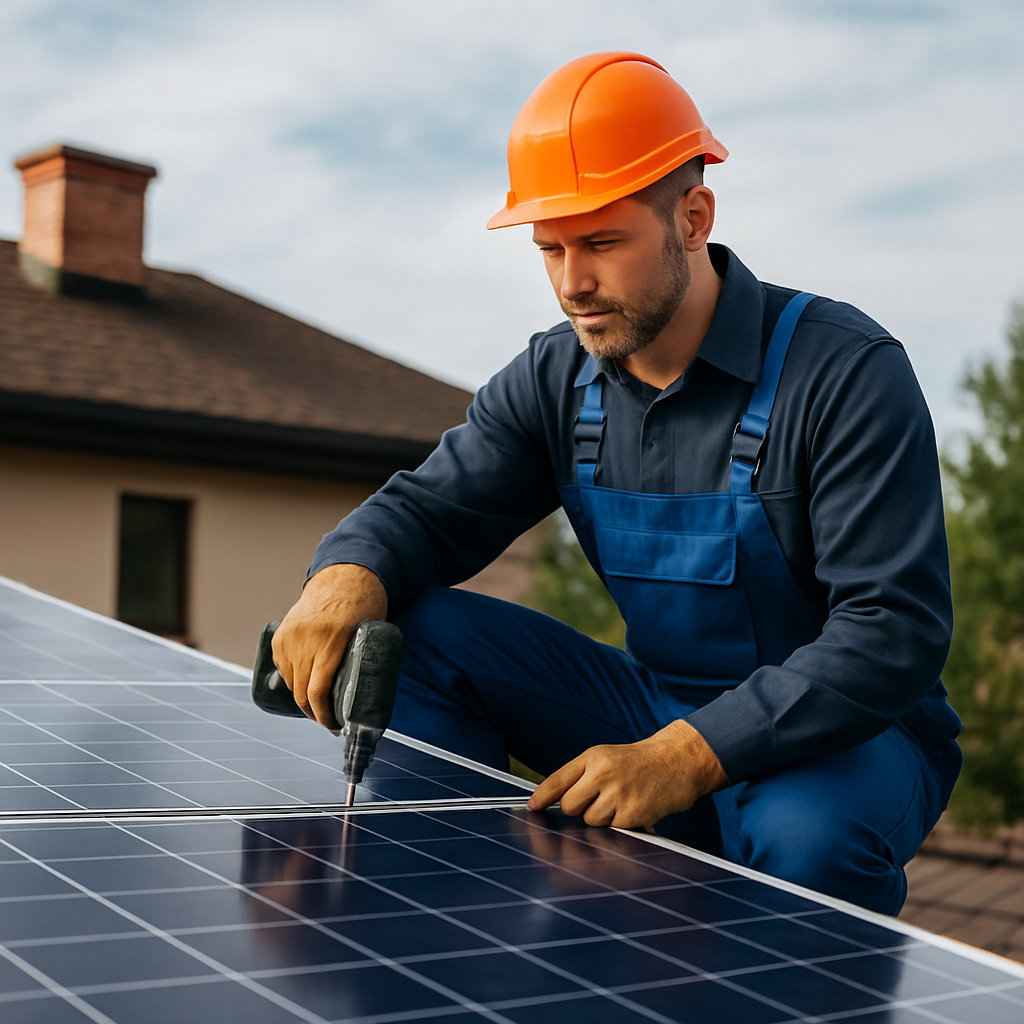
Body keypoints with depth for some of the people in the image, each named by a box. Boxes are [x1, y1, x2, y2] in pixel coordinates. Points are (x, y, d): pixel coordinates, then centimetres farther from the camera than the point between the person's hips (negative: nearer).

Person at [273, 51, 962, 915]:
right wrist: (347, 574, -25)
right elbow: (429, 506, 2)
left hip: (850, 732, -4)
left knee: (807, 833, -40)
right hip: (657, 708, 5)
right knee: (417, 632, -11)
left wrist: (686, 758, -37)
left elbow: (896, 632, -26)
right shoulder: (554, 381, -1)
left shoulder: (849, 372, -20)